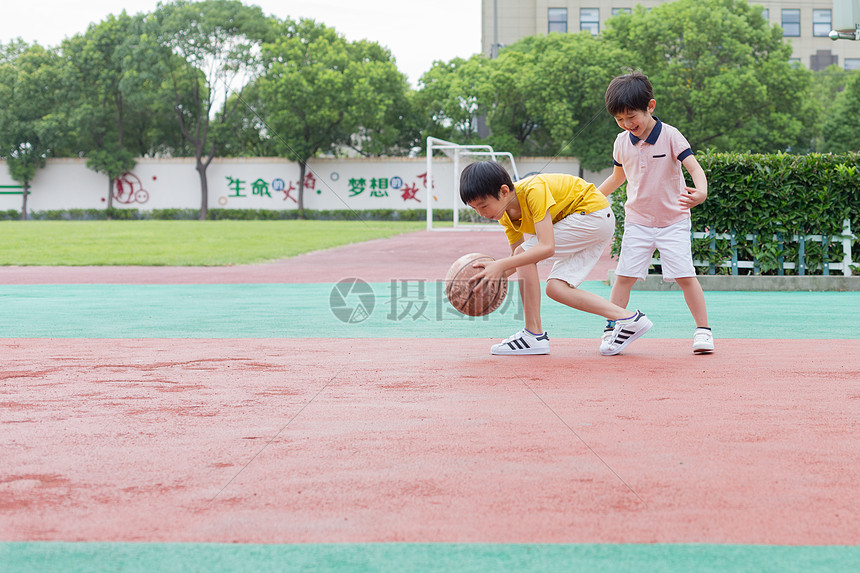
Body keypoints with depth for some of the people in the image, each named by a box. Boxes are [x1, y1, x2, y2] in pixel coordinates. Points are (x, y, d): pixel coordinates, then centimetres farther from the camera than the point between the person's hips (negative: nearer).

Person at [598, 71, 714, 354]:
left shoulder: (670, 136, -14)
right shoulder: (621, 142, 0)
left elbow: (694, 168, -22)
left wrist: (701, 193, -43)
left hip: (673, 221, -3)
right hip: (637, 222, 3)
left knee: (685, 275, -9)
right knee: (624, 275, -3)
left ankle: (703, 330, 2)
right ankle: (611, 330, 5)